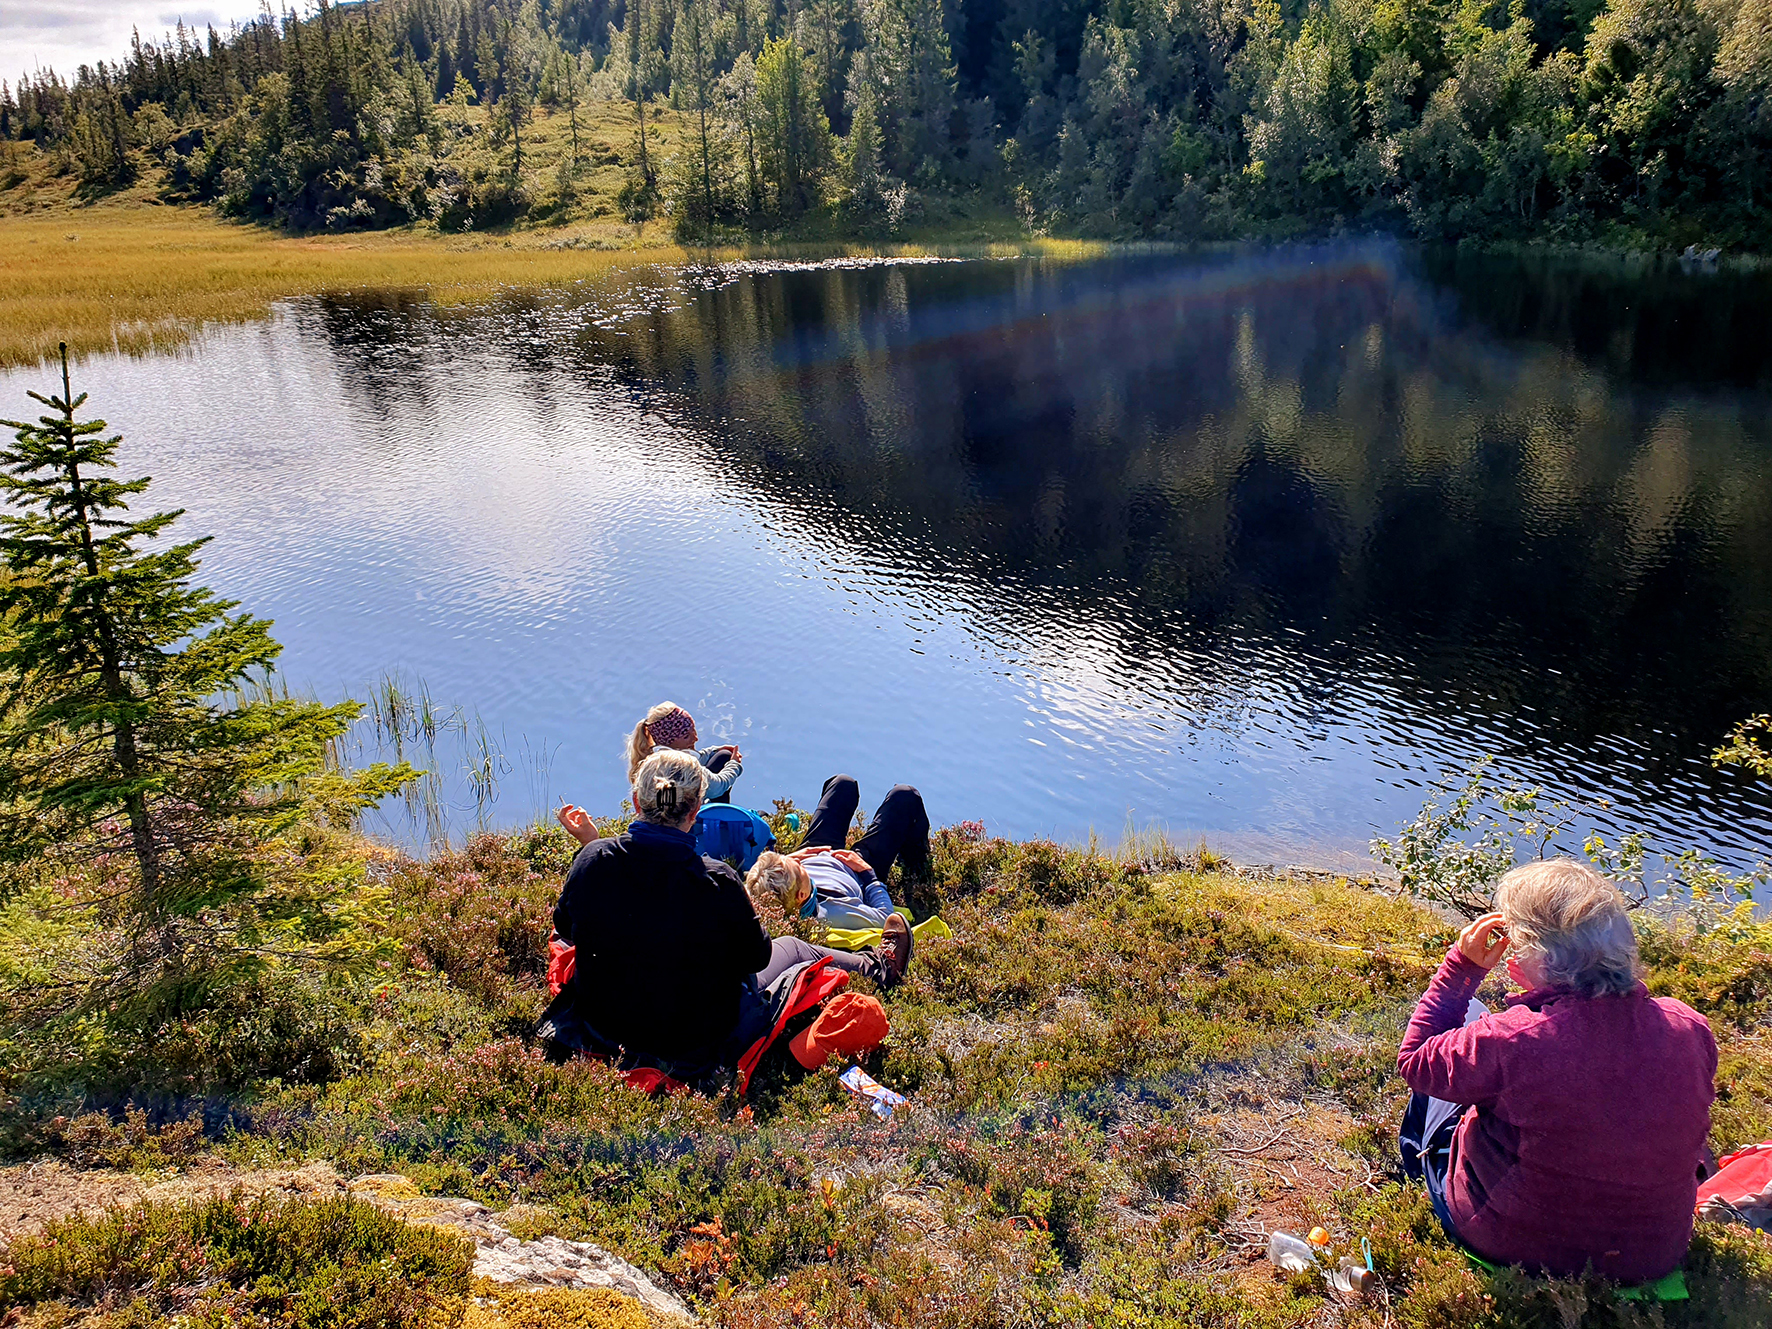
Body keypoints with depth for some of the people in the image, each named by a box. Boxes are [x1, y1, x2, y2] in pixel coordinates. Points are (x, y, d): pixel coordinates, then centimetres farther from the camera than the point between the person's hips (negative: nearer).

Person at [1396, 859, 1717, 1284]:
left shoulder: (1514, 1040, -32)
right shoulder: (1690, 1029, -18)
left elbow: (1414, 1061, -13)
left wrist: (1462, 966, -9)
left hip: (1515, 1246, -4)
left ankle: (1417, 1164, 46)